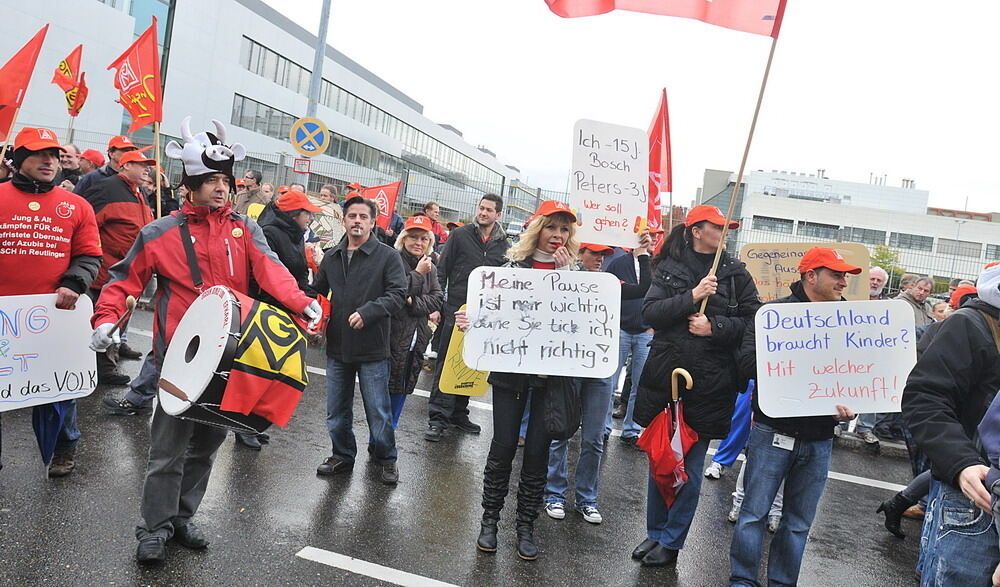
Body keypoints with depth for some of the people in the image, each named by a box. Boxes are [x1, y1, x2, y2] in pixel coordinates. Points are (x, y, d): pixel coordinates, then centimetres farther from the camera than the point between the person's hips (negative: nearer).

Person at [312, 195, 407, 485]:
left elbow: (397, 294, -14)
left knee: (379, 411, 5)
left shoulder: (387, 256, -5)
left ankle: (386, 459, 25)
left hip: (372, 349, -4)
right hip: (337, 346, 5)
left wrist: (367, 312, -26)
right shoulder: (331, 257, 9)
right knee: (337, 412, 15)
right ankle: (342, 456, 34)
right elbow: (317, 292, 19)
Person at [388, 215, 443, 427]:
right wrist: (418, 274, -14)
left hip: (416, 341, 7)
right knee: (385, 391, -3)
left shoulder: (430, 268, 13)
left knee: (402, 389, 15)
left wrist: (414, 303, -14)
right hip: (392, 339, -7)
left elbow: (437, 299, 3)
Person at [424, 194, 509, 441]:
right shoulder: (461, 235, 0)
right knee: (446, 364, -2)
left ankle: (459, 414, 23)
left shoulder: (503, 244, 8)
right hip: (454, 309, -3)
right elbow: (442, 271, -1)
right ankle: (438, 418, 2)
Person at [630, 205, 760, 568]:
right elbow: (650, 313, -7)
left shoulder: (736, 273, 4)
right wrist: (692, 296, -17)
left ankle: (671, 541, 20)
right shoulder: (669, 267, 4)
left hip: (710, 383, -1)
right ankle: (655, 532, 28)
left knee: (691, 465, 5)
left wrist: (714, 327, -13)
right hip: (665, 375, 1)